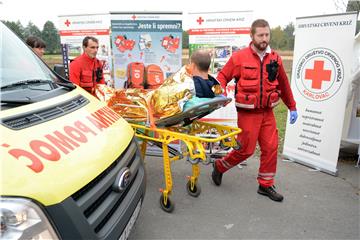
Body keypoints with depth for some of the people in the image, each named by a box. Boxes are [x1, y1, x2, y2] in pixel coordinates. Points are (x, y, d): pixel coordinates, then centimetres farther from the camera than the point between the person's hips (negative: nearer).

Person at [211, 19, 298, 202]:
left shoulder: (275, 58, 5)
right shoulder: (239, 57, -8)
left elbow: (283, 84, 14)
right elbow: (223, 76, -1)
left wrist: (292, 107, 19)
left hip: (267, 112, 5)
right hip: (247, 113, -5)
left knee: (271, 147, 6)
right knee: (246, 149, 1)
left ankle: (266, 185, 24)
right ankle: (219, 166, 27)